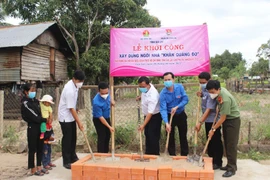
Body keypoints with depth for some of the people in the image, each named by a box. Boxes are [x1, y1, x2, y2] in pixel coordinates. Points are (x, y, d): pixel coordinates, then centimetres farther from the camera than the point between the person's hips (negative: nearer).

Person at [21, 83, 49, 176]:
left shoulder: (35, 101, 11)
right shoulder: (25, 103, -12)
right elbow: (34, 116, -16)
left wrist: (45, 120, -1)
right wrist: (45, 120, -6)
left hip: (40, 127, 7)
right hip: (32, 128, -7)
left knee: (40, 148, 12)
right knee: (32, 149, 3)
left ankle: (39, 167, 24)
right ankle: (33, 170, 13)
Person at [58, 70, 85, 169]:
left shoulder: (74, 84, 0)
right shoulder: (69, 90, -28)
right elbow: (71, 108, -25)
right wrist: (79, 122, -22)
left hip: (71, 116, 9)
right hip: (65, 117, -9)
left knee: (73, 138, 15)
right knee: (67, 139, -1)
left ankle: (73, 157, 28)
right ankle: (66, 161, 11)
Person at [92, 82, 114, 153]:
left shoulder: (107, 94, -16)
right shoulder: (96, 102, -36)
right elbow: (100, 117, -30)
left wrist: (111, 101, -2)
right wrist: (109, 127, -29)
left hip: (107, 118, 8)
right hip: (98, 120, -7)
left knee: (107, 136, 17)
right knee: (101, 137, -6)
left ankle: (106, 153, 33)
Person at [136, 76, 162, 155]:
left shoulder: (153, 96, -36)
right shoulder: (145, 88, -10)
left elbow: (150, 112, -36)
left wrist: (143, 125, -38)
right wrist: (140, 97, -4)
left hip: (155, 116, -9)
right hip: (147, 115, 9)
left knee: (153, 136, -6)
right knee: (147, 134, 16)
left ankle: (155, 154, 8)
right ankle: (148, 153, 28)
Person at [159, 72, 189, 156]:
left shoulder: (180, 87, -14)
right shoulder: (163, 93, -20)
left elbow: (185, 99, -14)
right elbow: (163, 109, -25)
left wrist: (176, 107, -27)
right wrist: (166, 123, -36)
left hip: (181, 114, 2)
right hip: (169, 115, -1)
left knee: (183, 136, 10)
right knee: (170, 137, 5)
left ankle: (184, 155, 24)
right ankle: (172, 156, 20)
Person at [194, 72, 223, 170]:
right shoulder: (205, 89, 2)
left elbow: (209, 109, -28)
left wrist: (200, 122, -30)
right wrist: (201, 95, -2)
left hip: (213, 120, -9)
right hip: (208, 120, 9)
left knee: (216, 142, 4)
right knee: (209, 141, 17)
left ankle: (218, 163, 16)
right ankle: (211, 160, 30)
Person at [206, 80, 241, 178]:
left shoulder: (225, 99, -32)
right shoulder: (220, 90, -8)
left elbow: (223, 118, -26)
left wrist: (213, 129, -19)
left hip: (233, 121, -9)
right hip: (226, 119, 9)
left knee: (231, 145, -4)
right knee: (226, 144, 13)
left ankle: (232, 168, 4)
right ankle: (229, 164, 23)